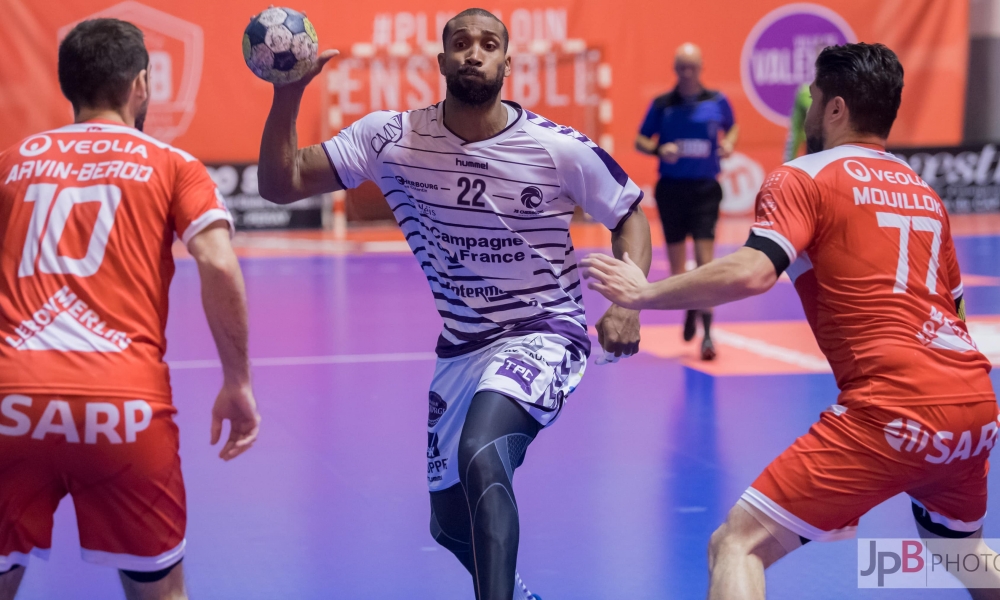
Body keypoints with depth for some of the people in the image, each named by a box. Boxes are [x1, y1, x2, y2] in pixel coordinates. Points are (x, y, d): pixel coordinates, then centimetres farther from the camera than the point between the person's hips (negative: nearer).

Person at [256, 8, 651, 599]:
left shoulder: (560, 149, -15)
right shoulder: (392, 138, -10)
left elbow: (630, 217, -1)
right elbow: (281, 184, -11)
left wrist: (626, 301, -18)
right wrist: (288, 94, -27)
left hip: (542, 336, -5)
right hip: (459, 348, 5)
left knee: (480, 456, -34)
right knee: (452, 522, 15)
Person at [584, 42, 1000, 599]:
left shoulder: (804, 178, 1)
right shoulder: (924, 191, 21)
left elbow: (750, 272, -16)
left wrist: (643, 293, -6)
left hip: (892, 410, -7)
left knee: (738, 545, -4)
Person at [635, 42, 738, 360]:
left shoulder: (717, 101, 2)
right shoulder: (661, 105, 1)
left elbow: (732, 127, 20)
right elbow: (640, 140, 8)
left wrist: (728, 143, -2)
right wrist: (659, 150, -13)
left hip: (705, 188, -1)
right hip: (671, 187, 1)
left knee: (705, 258, -11)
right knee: (677, 262, 9)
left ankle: (707, 333, -11)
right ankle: (690, 310, 37)